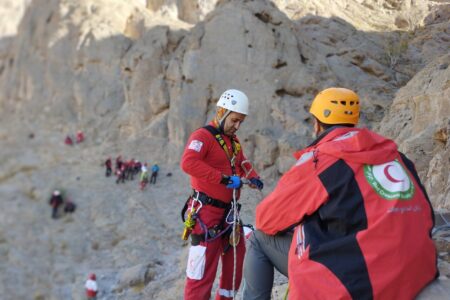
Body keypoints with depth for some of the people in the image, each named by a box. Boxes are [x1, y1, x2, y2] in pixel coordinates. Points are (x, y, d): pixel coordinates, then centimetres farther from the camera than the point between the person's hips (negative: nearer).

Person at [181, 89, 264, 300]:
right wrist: (224, 178, -31)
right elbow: (188, 163, -29)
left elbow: (242, 164, 26)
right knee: (202, 270, -6)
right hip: (206, 213, -9)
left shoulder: (234, 141, 16)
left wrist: (253, 178, 3)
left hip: (228, 213, 9)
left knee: (237, 260, 16)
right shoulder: (203, 135, -12)